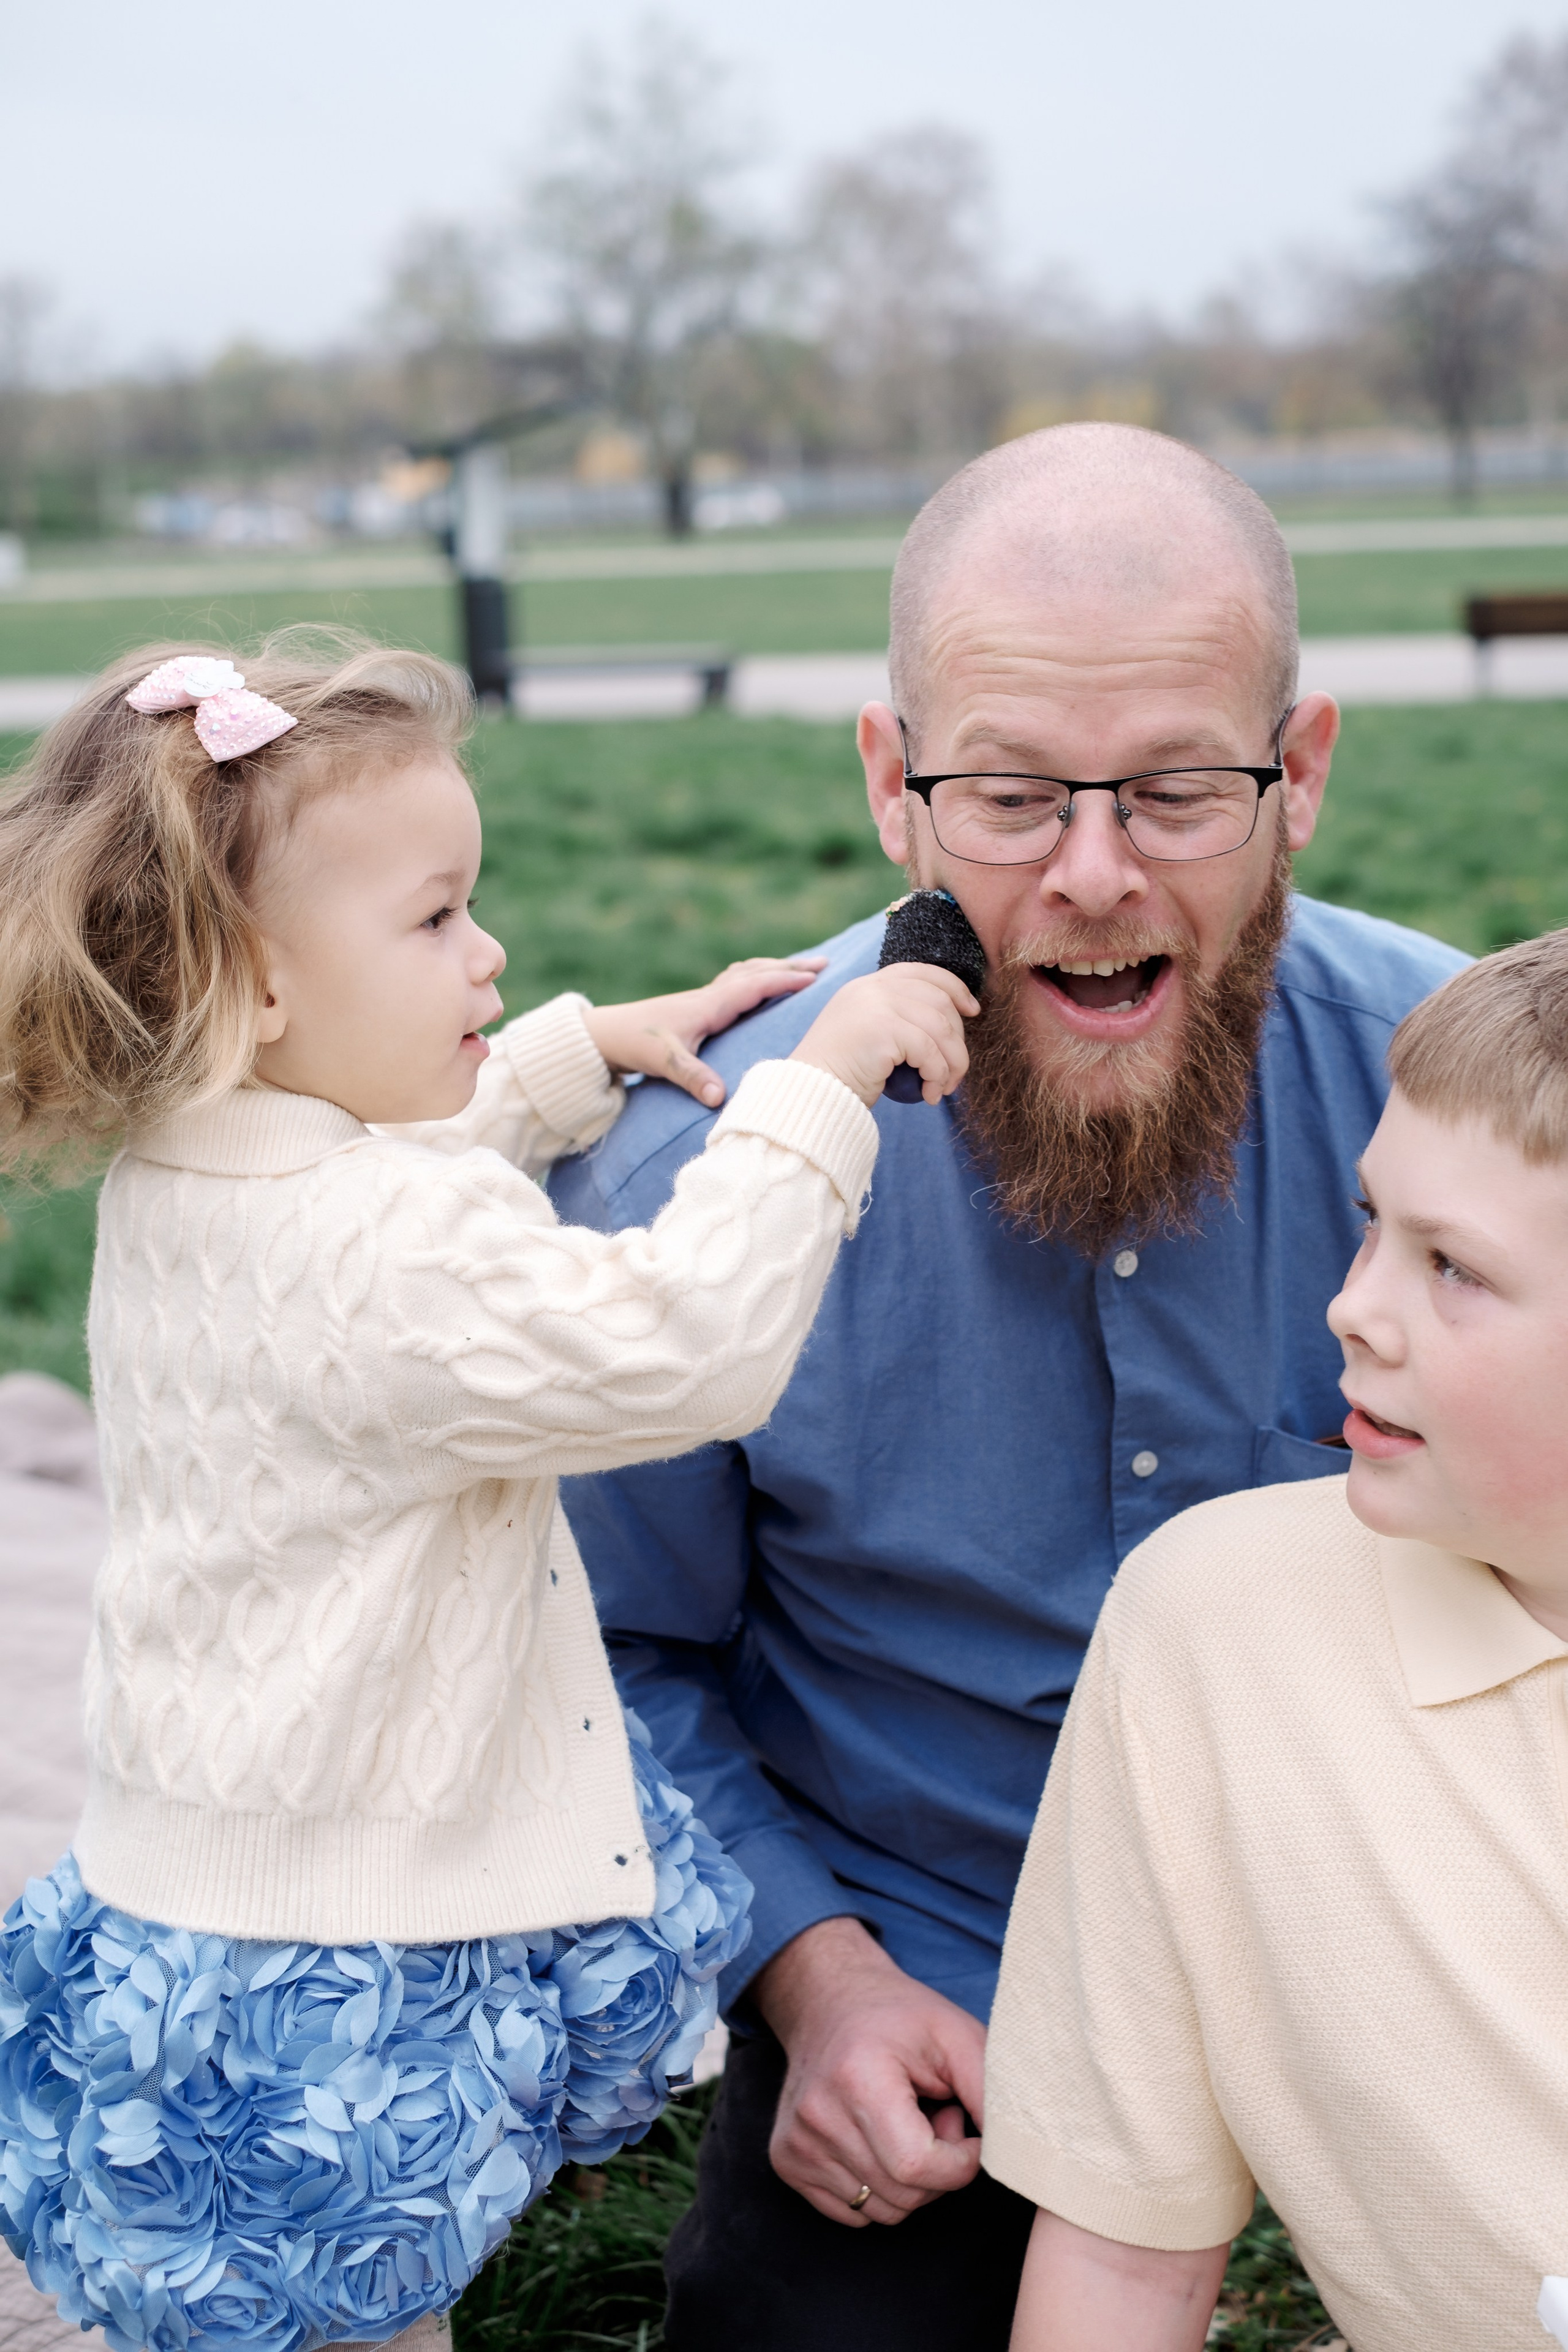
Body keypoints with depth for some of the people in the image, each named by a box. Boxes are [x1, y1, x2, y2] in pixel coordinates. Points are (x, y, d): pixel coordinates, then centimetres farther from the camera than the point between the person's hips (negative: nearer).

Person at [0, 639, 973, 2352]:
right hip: (335, 1972, -9)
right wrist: (821, 1081, -24)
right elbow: (690, 1349, -31)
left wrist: (590, 1049, 22)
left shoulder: (176, 1180, 5)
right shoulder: (384, 1249, -28)